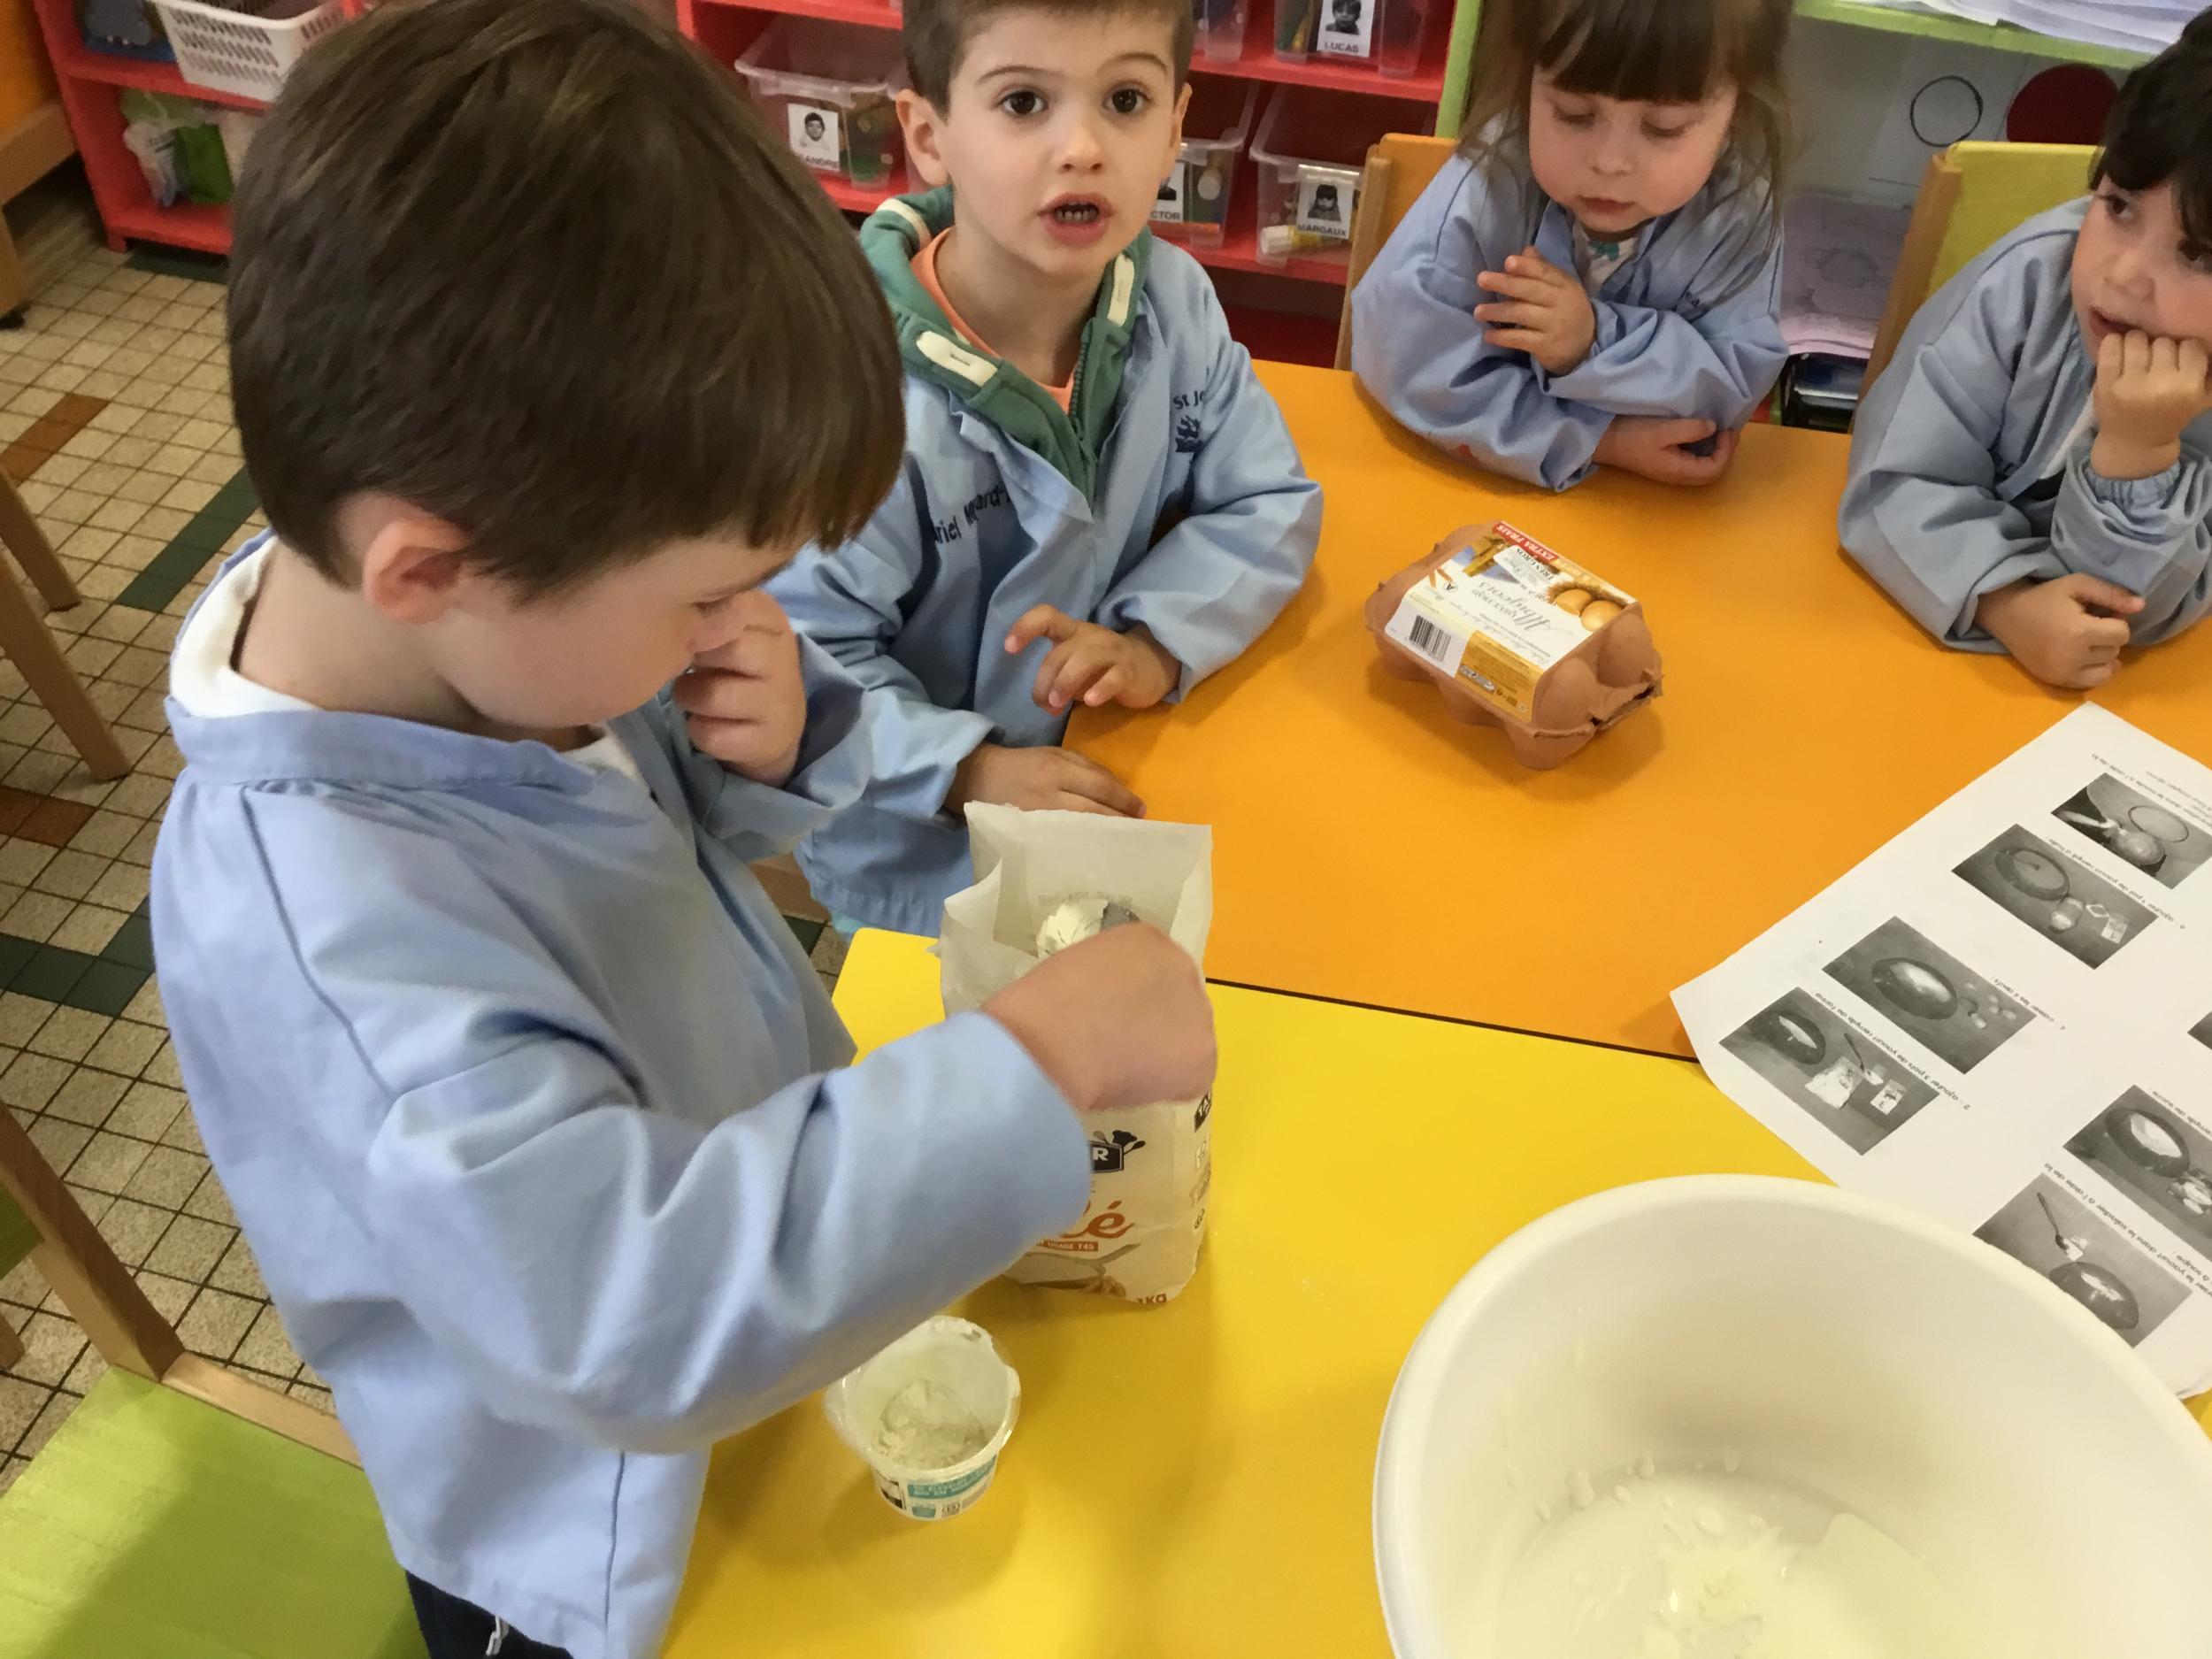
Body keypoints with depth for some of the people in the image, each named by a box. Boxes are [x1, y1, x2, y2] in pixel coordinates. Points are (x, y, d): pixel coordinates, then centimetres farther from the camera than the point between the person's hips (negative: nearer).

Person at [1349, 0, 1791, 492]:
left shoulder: (1741, 212, -16)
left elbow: (1734, 389, -15)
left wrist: (1598, 345, -33)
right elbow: (1409, 363, -26)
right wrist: (1600, 440, -26)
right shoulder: (1484, 189, -25)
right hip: (1471, 483, -2)